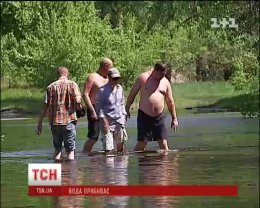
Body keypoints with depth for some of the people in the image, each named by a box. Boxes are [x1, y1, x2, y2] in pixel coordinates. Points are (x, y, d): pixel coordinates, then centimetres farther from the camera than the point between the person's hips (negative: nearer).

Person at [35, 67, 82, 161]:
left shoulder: (51, 86, 7)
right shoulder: (72, 84, -1)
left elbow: (45, 106, 2)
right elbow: (78, 103, -11)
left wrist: (39, 123, 6)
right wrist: (79, 108, 12)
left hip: (54, 121, 3)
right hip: (68, 120, -3)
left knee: (57, 147, 18)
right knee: (70, 148, 4)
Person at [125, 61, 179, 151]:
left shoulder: (165, 82, 8)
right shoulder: (143, 78, -1)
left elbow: (170, 102, 15)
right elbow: (132, 93, 5)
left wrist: (174, 118, 15)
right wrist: (127, 109, 3)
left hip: (159, 117, 3)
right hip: (144, 116, -3)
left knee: (163, 143, -3)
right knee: (142, 143, -6)